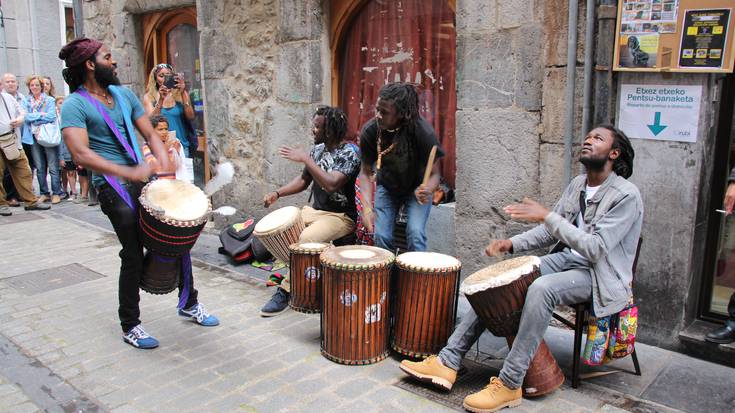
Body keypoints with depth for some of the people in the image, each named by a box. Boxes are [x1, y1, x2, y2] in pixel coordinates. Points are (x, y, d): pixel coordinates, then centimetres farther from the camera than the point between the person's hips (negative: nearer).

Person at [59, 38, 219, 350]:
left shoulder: (124, 94, 13)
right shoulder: (75, 104, -7)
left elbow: (150, 134, 13)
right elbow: (80, 154, -19)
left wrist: (166, 167, -5)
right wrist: (128, 172, -28)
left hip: (145, 178, 6)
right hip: (114, 186, -6)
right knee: (134, 254, -4)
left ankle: (189, 303, 27)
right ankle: (130, 326, 14)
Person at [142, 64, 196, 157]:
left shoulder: (181, 94, 6)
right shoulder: (149, 97, 5)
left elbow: (191, 117, -5)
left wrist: (183, 94, -14)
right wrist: (161, 99, -18)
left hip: (181, 145, 1)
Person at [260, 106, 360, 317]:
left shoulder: (350, 152, -15)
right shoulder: (318, 149, 9)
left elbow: (332, 184, -29)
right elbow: (304, 180, 18)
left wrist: (305, 159, -26)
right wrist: (277, 193, 3)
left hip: (341, 216, -8)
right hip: (315, 210, 8)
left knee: (306, 239, -32)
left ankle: (286, 291, -15)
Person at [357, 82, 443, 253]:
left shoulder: (422, 132, -28)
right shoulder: (369, 131, -21)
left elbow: (434, 173, -20)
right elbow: (366, 172, -12)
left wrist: (427, 189, -44)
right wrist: (367, 208, -26)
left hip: (417, 188, -2)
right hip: (386, 187, 2)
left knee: (415, 233, -19)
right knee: (380, 235, -8)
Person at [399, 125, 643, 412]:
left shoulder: (626, 196, -15)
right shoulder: (577, 185, 10)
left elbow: (596, 249, -25)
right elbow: (550, 232, 13)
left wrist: (546, 215, -28)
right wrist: (512, 244, -5)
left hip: (600, 274, -7)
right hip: (568, 259, 8)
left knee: (541, 288, -37)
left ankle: (509, 384, -27)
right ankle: (447, 362, -12)